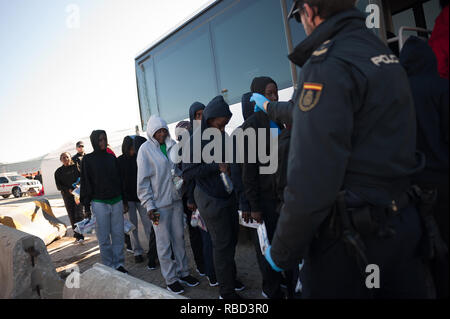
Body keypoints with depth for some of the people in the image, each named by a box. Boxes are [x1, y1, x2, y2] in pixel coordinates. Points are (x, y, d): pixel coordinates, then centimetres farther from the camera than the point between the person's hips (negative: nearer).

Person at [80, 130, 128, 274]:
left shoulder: (111, 157, 9)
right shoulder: (88, 159, 0)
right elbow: (85, 183, 0)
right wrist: (86, 206, -4)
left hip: (117, 201, 3)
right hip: (99, 203, -3)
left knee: (118, 235, 6)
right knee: (104, 238, 2)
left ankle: (119, 264, 17)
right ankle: (109, 266, 14)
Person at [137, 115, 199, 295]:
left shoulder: (171, 145, 6)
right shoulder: (146, 149, -7)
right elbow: (143, 181, -8)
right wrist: (149, 206, -12)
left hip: (176, 199, 5)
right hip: (159, 202, -5)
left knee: (179, 238, 14)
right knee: (164, 243, 5)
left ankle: (183, 272, 29)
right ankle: (170, 279, 20)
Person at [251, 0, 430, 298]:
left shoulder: (328, 65, -20)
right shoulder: (382, 51, 10)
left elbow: (311, 181, -28)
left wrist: (282, 251, -14)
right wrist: (270, 106, 38)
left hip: (352, 239, -9)